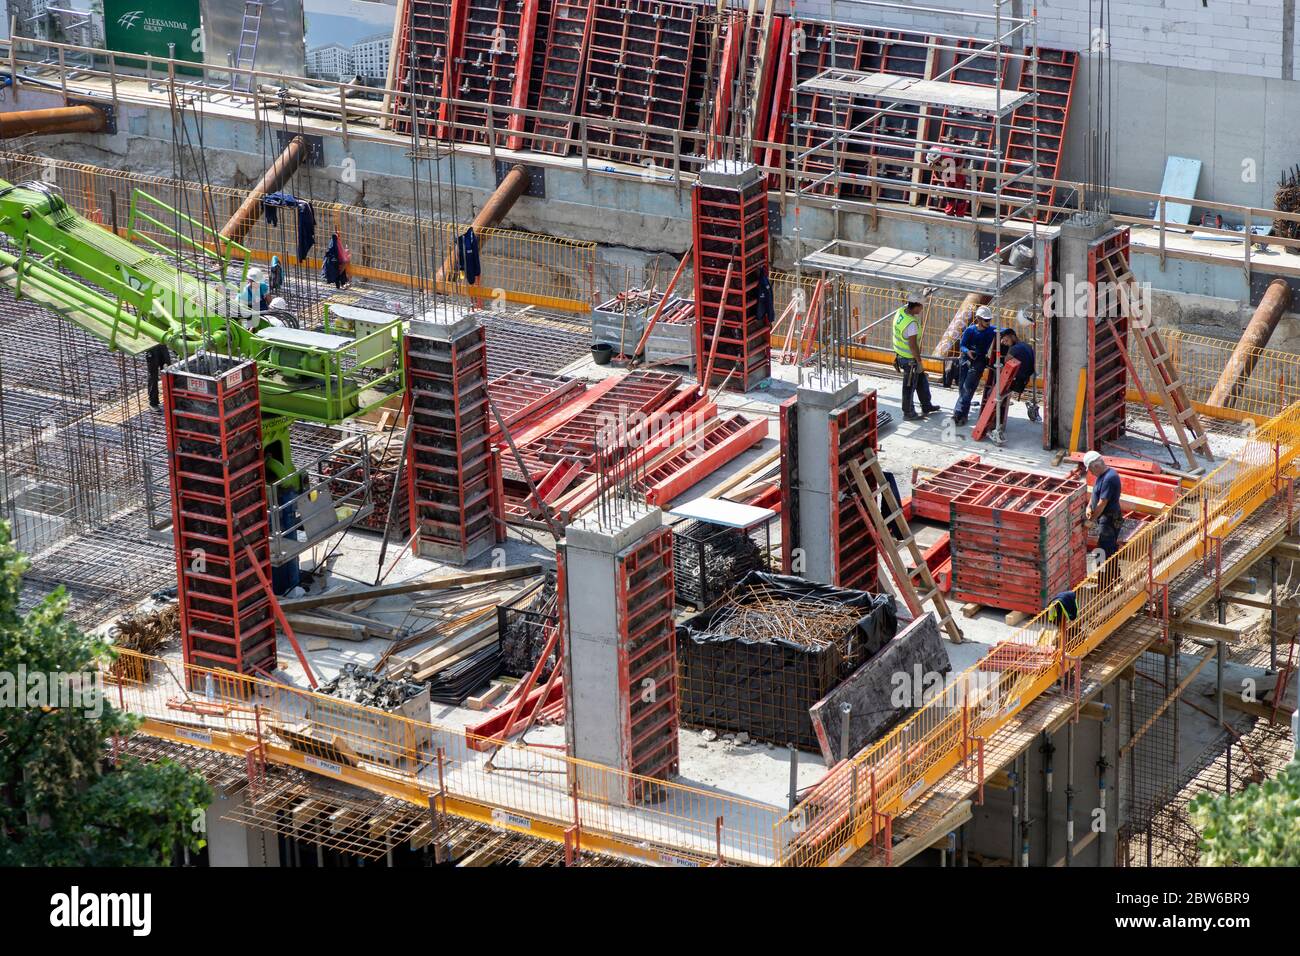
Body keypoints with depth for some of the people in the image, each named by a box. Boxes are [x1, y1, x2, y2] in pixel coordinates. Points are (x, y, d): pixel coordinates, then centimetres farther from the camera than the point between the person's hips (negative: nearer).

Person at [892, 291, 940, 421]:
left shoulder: (900, 311, -8)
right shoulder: (911, 323, -33)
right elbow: (913, 346, -27)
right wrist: (920, 363, -19)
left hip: (900, 355, 9)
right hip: (909, 359, -9)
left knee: (922, 380, 24)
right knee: (909, 386, 9)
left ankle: (926, 406, 39)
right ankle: (908, 413, 25)